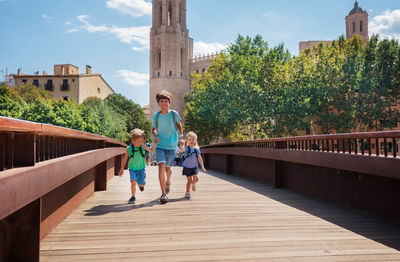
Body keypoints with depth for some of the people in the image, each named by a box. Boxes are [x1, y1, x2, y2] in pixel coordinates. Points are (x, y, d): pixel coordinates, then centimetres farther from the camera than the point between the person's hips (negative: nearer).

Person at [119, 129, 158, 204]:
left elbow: (151, 150, -19)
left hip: (141, 168, 2)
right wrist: (122, 169, 7)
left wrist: (155, 144, -36)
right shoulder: (129, 149, -12)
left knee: (142, 184, 6)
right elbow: (125, 159, 0)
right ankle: (133, 197, -3)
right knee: (133, 182, -21)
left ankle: (140, 184, 44)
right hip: (132, 169, -2)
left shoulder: (142, 146, -10)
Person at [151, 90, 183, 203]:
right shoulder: (155, 116, -2)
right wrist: (155, 136, -6)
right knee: (161, 166, -17)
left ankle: (168, 182, 47)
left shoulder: (174, 114, -3)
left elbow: (179, 125, 14)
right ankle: (163, 194, -15)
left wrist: (181, 135, 4)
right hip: (160, 145, -1)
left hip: (171, 146, 1)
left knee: (168, 167, 12)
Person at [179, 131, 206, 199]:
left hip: (194, 167, 2)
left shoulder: (197, 149, 1)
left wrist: (202, 167, 7)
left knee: (196, 178, -13)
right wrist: (182, 145, -57)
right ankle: (187, 193, 16)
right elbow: (182, 150, -34)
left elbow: (199, 158, 8)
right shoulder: (186, 148, -10)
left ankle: (193, 184, 22)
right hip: (187, 167, -2)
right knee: (189, 180, -1)